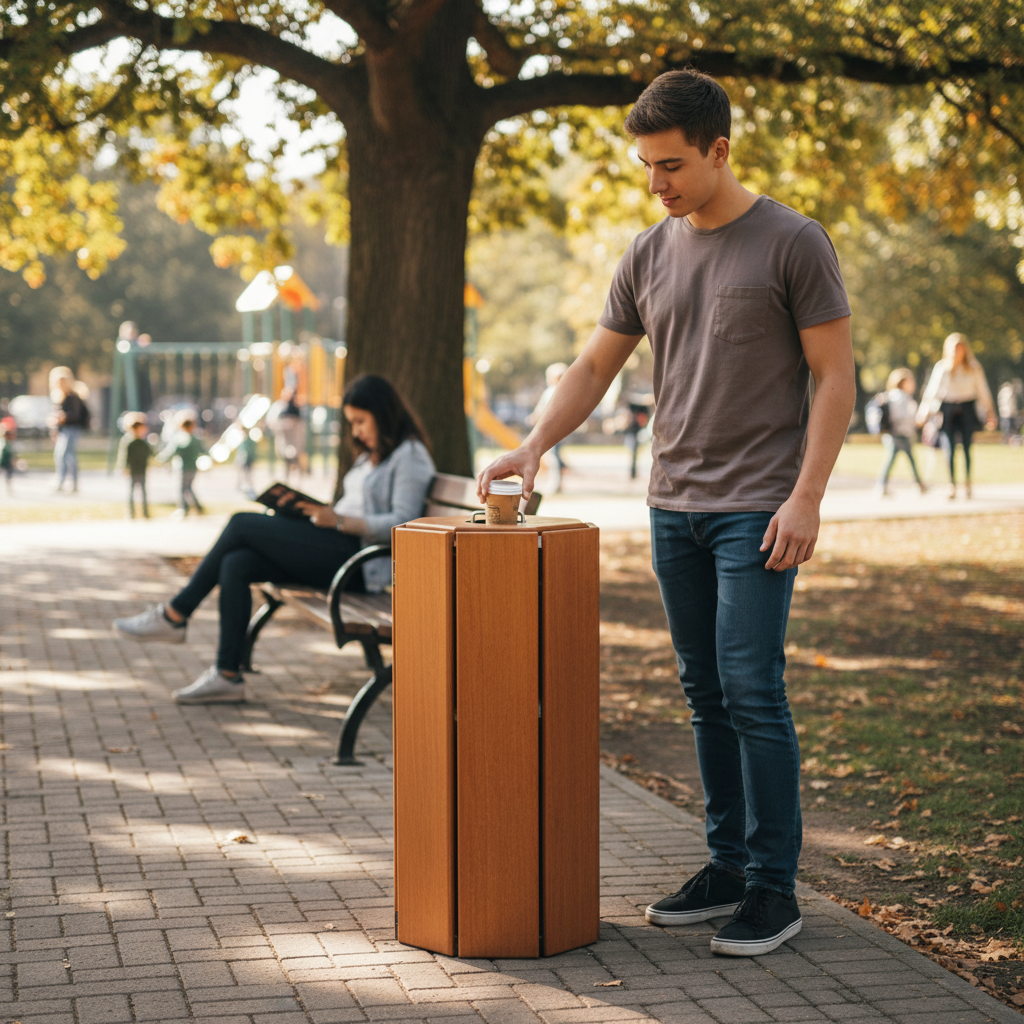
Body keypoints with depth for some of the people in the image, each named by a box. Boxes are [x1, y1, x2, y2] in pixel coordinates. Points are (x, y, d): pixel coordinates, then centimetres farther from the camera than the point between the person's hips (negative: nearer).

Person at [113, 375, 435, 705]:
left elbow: (402, 523, -16)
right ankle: (227, 675, -13)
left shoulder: (410, 456, -5)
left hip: (360, 560, -9)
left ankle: (174, 616, -3)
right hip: (336, 550, 9)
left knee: (243, 523, -13)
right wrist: (318, 511, 5)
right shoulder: (371, 456, 26)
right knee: (235, 564, -12)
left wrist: (339, 521, -20)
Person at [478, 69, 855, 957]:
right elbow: (594, 368, 13)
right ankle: (729, 867, 20)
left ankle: (774, 890, -1)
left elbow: (834, 376, -8)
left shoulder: (793, 243, -7)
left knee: (751, 691, -9)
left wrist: (806, 498, -15)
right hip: (674, 506, 6)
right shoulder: (649, 257, 10)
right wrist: (533, 446, -3)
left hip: (757, 508, -6)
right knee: (706, 694, 10)